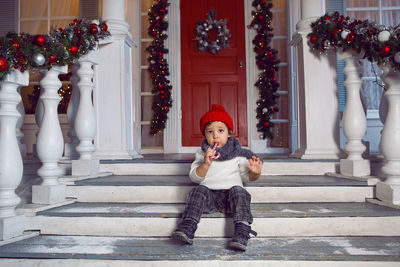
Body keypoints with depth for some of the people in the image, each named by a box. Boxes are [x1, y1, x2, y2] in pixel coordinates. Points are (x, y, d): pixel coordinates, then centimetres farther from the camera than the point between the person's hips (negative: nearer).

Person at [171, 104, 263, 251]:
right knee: (198, 190, -26)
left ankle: (242, 233, -37)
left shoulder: (237, 154, 9)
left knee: (239, 192, -29)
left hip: (230, 191, -1)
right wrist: (206, 164, -17)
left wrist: (255, 173, -12)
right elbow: (194, 177, 0)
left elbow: (249, 176, 12)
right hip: (209, 192, 1)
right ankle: (187, 227, -32)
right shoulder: (202, 154, 10)